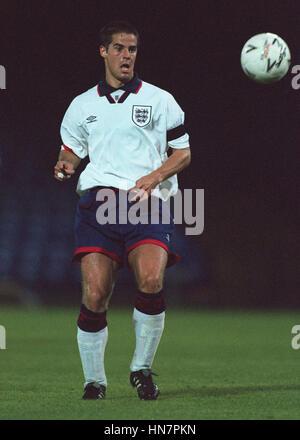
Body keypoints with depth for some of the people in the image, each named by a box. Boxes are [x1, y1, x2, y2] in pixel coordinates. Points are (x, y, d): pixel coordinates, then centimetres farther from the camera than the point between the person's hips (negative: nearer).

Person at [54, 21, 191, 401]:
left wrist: (153, 178, -7)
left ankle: (141, 369, -4)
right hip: (96, 202, 1)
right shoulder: (82, 105, 17)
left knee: (151, 281, -24)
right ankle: (94, 380, 6)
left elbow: (184, 152, 11)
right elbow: (71, 149, 24)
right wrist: (65, 165, -1)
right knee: (94, 295, -12)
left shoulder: (159, 100, 11)